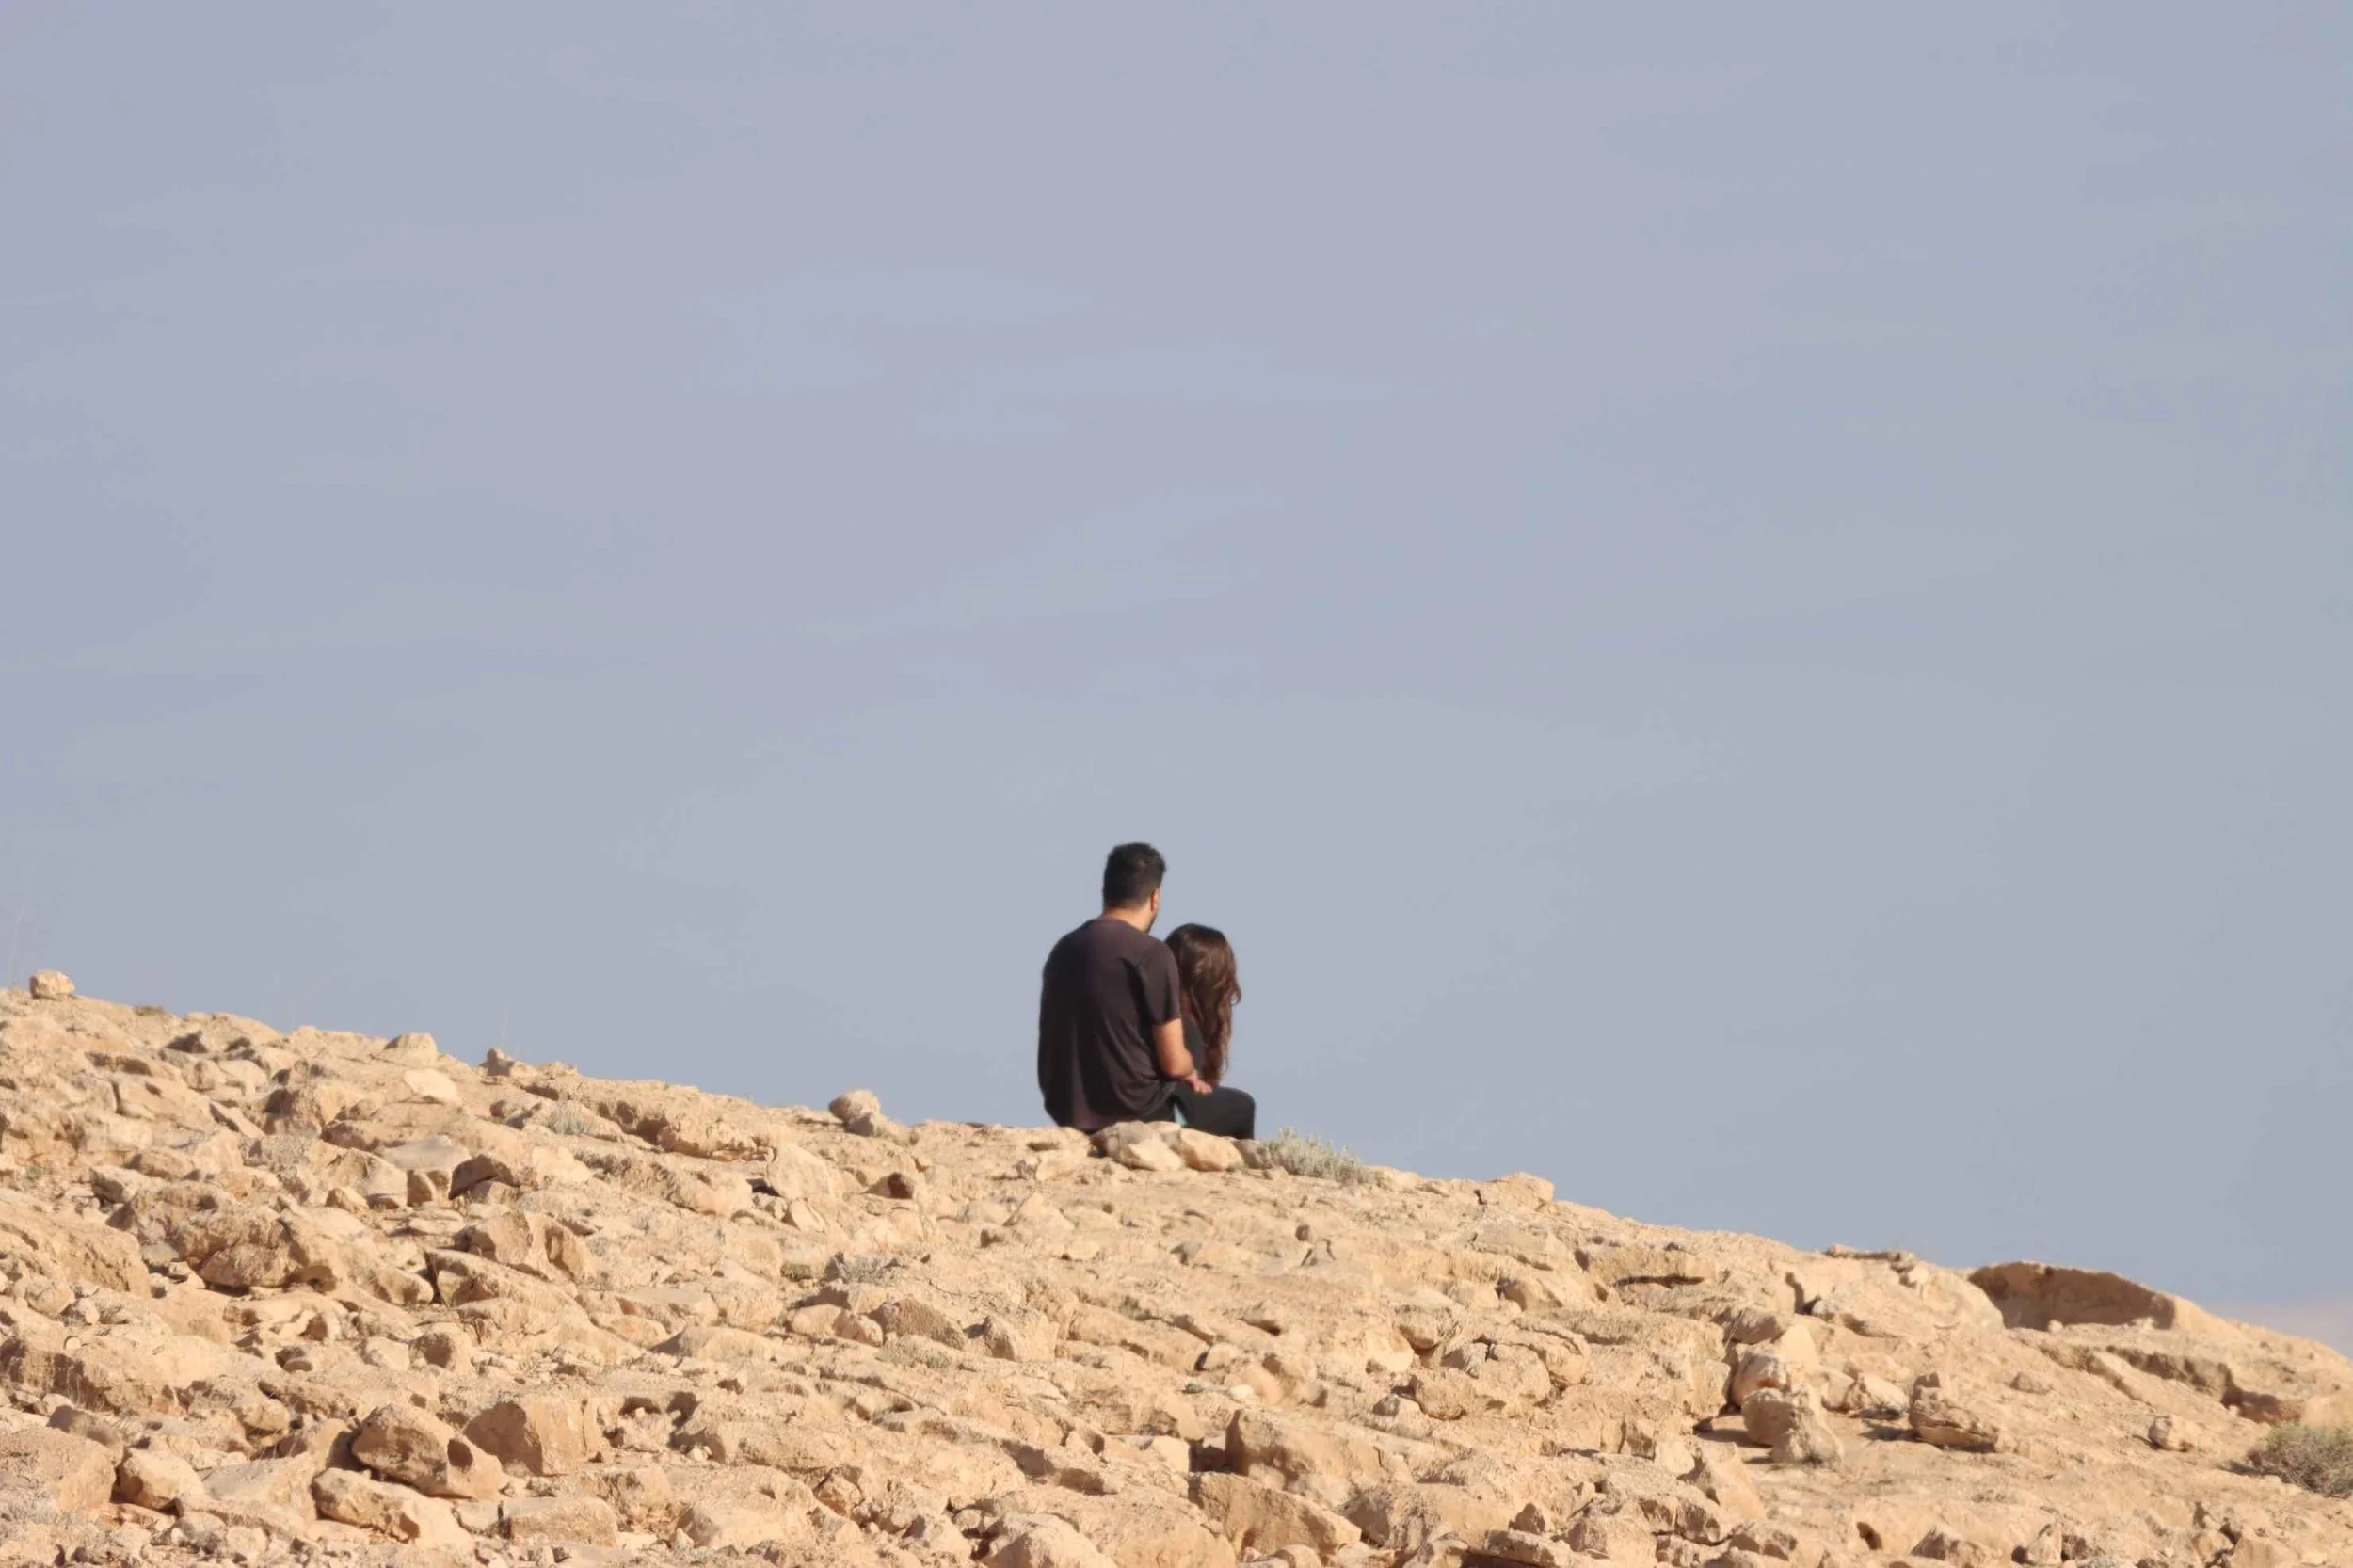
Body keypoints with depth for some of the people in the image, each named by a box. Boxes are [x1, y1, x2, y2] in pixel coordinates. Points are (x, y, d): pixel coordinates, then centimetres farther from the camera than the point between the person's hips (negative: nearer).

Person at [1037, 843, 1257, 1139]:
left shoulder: (1064, 950, 6)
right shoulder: (1151, 955, -15)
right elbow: (1174, 1062, -15)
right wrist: (1192, 1074, 10)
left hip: (1068, 1111, 7)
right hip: (1132, 1112, -7)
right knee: (1239, 1108, 19)